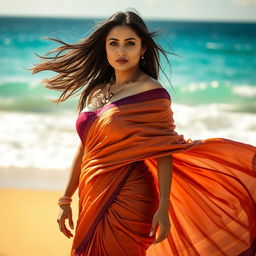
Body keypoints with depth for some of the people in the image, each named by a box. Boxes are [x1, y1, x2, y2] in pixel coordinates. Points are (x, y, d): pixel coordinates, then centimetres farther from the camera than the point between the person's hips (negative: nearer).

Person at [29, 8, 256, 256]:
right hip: (91, 203, 6)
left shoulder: (152, 93, -9)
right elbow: (84, 148, 14)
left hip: (127, 202, -6)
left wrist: (163, 207, -18)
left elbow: (164, 154, -12)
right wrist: (65, 200, 14)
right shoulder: (95, 92, 10)